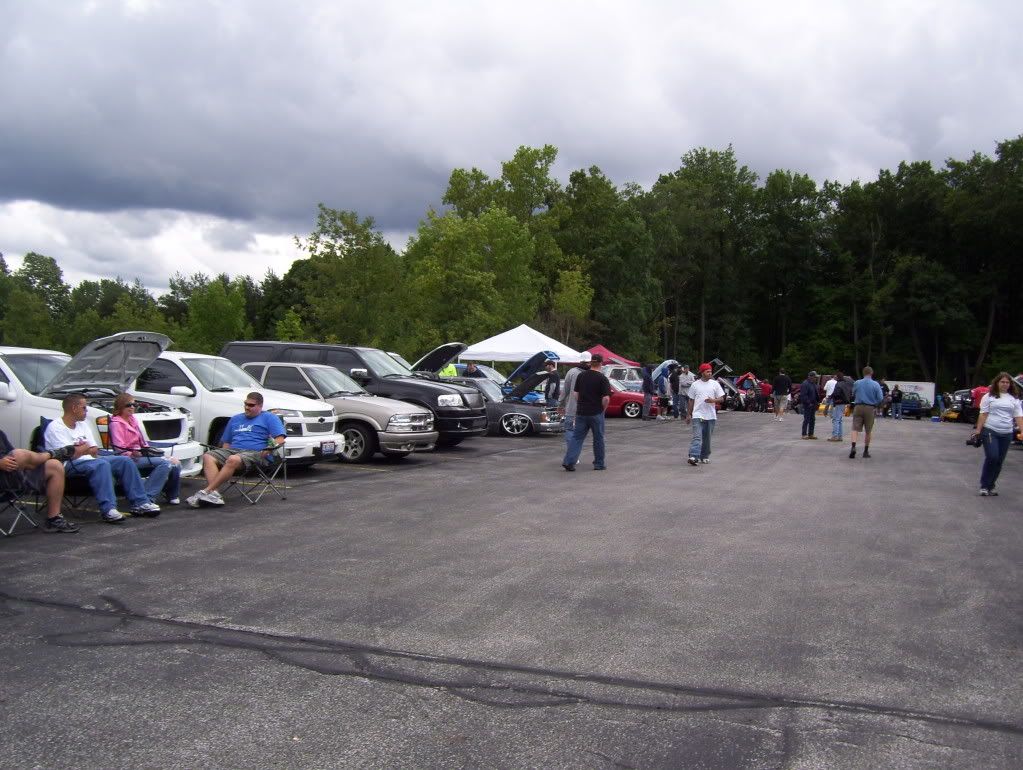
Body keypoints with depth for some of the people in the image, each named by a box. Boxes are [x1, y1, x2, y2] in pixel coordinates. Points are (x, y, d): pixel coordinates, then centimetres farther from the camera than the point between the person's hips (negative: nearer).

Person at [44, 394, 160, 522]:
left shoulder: (82, 425, 19)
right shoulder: (55, 427, -7)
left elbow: (94, 451, 14)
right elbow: (70, 454, -16)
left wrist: (80, 449, -5)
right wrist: (86, 447, 1)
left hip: (88, 460, 9)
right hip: (68, 466, -9)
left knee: (125, 461, -6)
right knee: (101, 464, -36)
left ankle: (140, 503, -8)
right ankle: (108, 509, -43)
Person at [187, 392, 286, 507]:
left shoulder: (269, 417, 12)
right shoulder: (236, 419, 30)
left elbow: (280, 439, -1)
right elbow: (226, 442, 30)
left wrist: (268, 450, -18)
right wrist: (221, 456, 9)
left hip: (254, 452, -6)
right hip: (232, 450, 6)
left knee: (233, 460, -38)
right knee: (208, 457, -23)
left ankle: (206, 491, -38)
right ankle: (215, 494, -38)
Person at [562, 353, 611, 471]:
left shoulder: (581, 375, 4)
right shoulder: (602, 378, -10)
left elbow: (576, 394, 9)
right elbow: (606, 398, -15)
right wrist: (603, 409, 1)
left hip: (581, 412, 4)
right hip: (596, 413, -4)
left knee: (577, 437, 6)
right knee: (598, 438, 10)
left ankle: (568, 461, -6)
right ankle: (599, 464, 17)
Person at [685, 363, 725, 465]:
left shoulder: (715, 384, 6)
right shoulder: (695, 385, 6)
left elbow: (721, 399, 5)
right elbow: (691, 400, 12)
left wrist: (713, 400, -16)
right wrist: (688, 415, 11)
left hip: (711, 416, 2)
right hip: (697, 415, -2)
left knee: (707, 438, 10)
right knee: (697, 437, -13)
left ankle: (705, 456, 22)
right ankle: (693, 457, -22)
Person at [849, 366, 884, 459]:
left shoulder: (856, 383, 1)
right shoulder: (875, 385, -6)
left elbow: (853, 395, 12)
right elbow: (880, 398, -6)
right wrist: (876, 406, 11)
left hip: (858, 407, 1)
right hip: (870, 409, -1)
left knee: (855, 428, -2)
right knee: (868, 431, 10)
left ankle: (853, 446, -25)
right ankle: (866, 451, 16)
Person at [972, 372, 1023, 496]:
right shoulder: (989, 396, 3)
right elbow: (983, 414, -1)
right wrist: (978, 430, -8)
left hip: (1006, 434, 4)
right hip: (990, 431, -4)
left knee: (999, 461, 6)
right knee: (992, 457, -14)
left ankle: (991, 486, 18)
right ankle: (984, 486, -2)